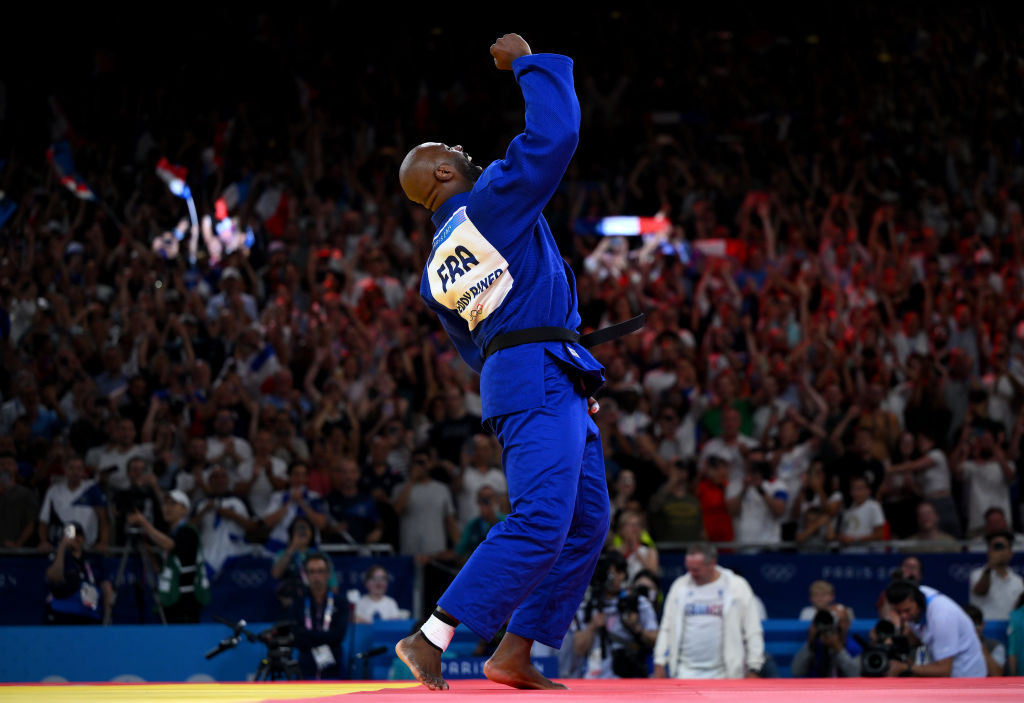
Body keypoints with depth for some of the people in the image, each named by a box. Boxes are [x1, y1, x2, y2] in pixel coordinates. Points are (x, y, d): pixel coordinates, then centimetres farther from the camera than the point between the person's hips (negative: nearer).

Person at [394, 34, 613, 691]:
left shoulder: (436, 270, 17)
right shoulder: (493, 201, -6)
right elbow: (556, 132, -12)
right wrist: (527, 63, 2)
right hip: (543, 374, -9)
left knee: (587, 522, 12)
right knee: (540, 524, -17)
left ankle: (514, 653, 9)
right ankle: (430, 638, -21)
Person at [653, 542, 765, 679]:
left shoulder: (737, 587, -1)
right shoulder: (680, 586, 7)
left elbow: (753, 632, 0)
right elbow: (666, 629, 13)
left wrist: (753, 670, -3)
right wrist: (660, 664, 7)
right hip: (686, 672, 2)